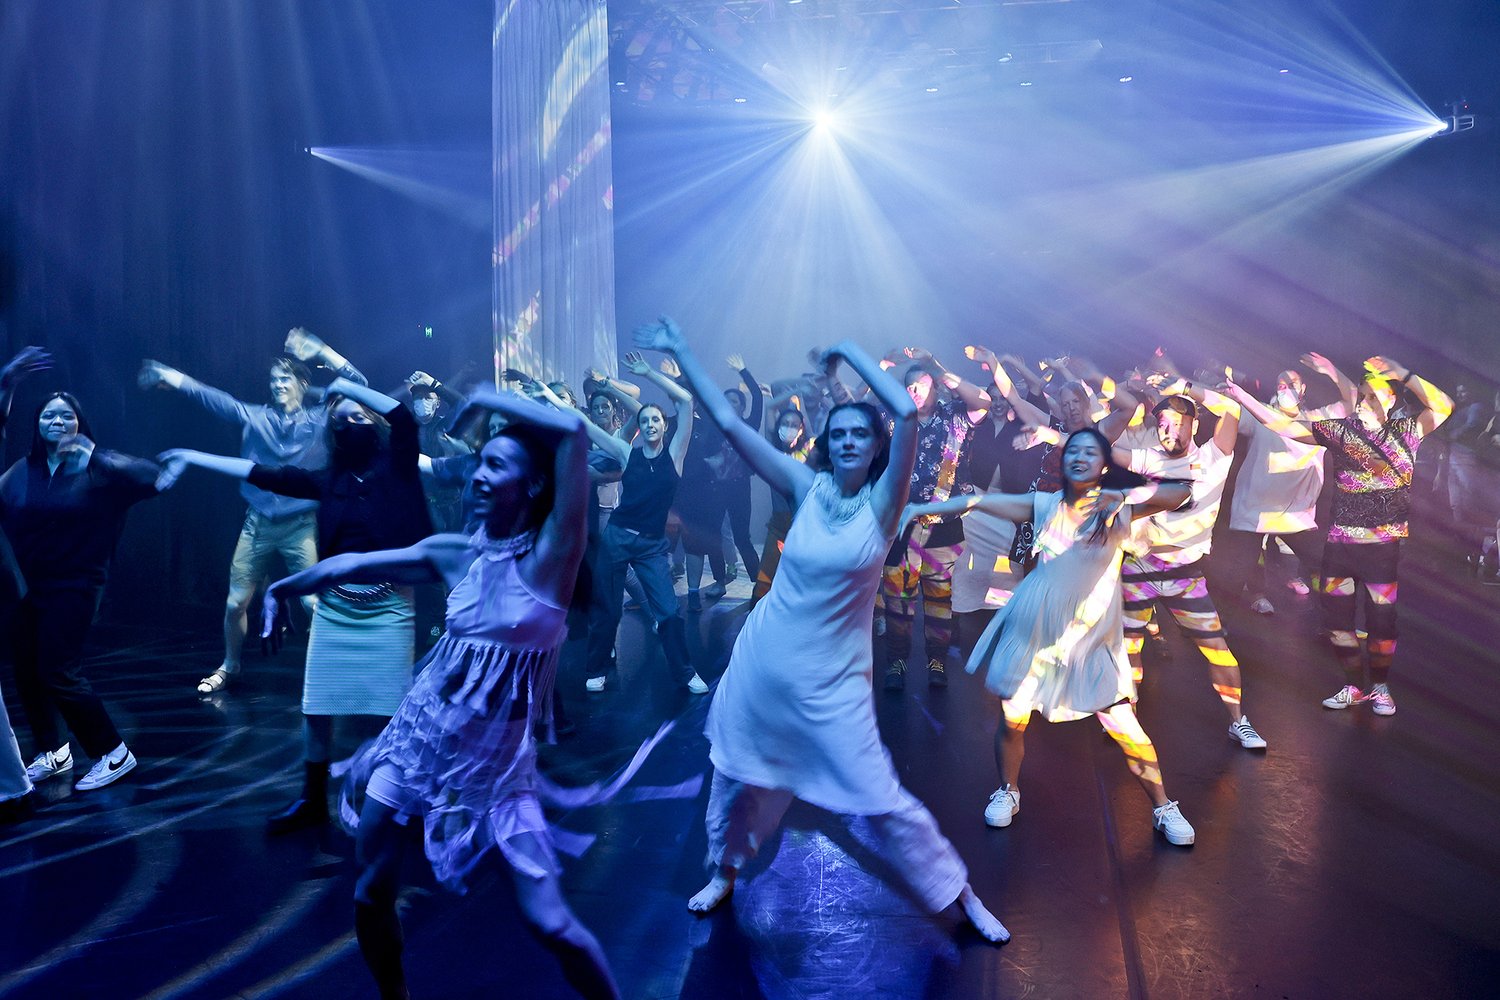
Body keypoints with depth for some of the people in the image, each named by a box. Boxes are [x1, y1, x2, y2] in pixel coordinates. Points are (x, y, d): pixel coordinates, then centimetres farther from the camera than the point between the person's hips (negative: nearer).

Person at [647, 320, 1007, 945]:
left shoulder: (882, 501, -11)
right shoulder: (807, 487, -4)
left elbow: (907, 412, -26)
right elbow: (726, 420, -5)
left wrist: (849, 351, -15)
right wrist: (679, 351, -4)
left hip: (831, 680, -3)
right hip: (762, 659, 4)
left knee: (881, 799, 1)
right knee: (738, 773, 19)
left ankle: (961, 897, 23)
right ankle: (725, 872, 47)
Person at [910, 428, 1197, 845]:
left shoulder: (1118, 510, -3)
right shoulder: (1046, 505, -1)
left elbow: (1180, 494, -16)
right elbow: (980, 501, -5)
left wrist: (1125, 495, -31)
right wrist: (919, 508, -12)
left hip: (1090, 636, -1)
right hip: (1033, 628, 1)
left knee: (1125, 728, -2)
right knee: (1013, 720, 4)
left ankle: (1163, 809, 21)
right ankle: (1008, 791, 31)